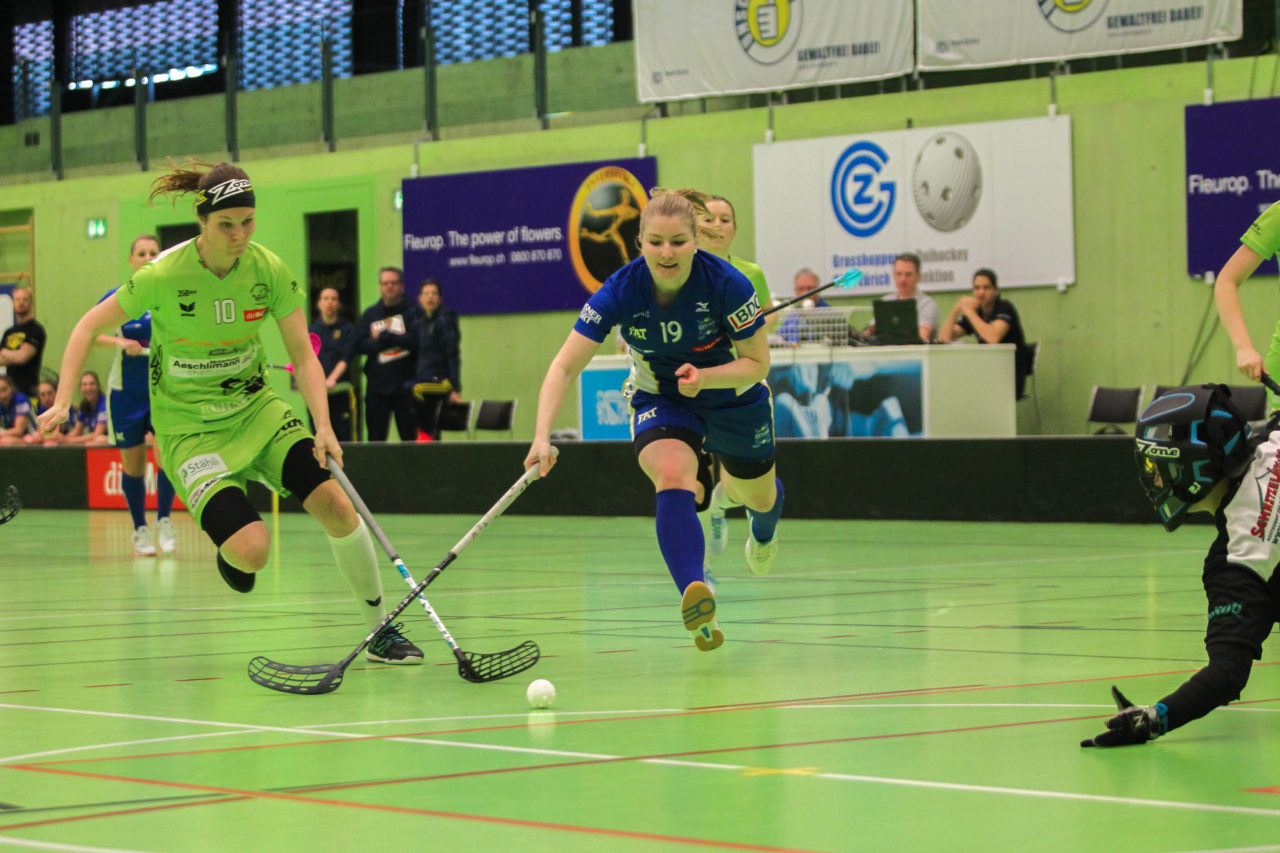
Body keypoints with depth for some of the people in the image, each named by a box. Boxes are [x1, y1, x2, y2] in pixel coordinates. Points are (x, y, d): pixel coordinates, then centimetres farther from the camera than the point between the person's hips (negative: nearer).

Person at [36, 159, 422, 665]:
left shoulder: (269, 269, -9)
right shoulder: (164, 276, -18)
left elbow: (302, 356, -5)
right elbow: (90, 326, -5)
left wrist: (323, 427, -20)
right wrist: (62, 402, -14)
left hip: (256, 409, 4)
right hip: (188, 430, -3)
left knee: (337, 506, -16)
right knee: (251, 552, -23)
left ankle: (381, 632, 2)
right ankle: (229, 548, 18)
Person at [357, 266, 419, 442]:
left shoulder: (413, 311, 1)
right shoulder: (370, 314, 12)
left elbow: (415, 340, -14)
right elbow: (361, 345, 1)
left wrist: (383, 336, -8)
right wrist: (395, 339, -12)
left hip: (405, 387, -3)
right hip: (376, 386, 3)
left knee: (410, 437, -1)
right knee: (375, 438, 4)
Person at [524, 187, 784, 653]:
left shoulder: (726, 284, -30)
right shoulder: (621, 291, -28)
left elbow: (757, 363, -19)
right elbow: (565, 366, -29)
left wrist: (705, 377, -38)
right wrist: (542, 436, -42)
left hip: (733, 398, 1)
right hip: (659, 400, -1)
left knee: (757, 495, 24)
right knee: (672, 477, -33)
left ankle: (763, 530, 65)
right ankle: (697, 601, -48)